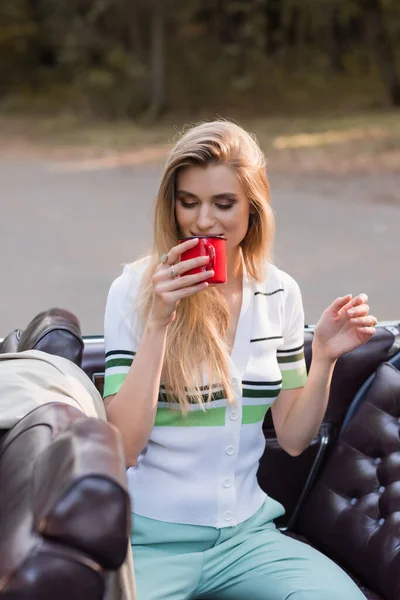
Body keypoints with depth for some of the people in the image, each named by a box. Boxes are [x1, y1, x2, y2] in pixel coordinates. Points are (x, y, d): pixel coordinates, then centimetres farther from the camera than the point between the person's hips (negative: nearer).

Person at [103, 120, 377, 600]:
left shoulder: (280, 293, 3)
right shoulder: (136, 290, -8)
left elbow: (293, 438, 8)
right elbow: (122, 447, -15)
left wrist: (324, 356, -8)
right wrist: (159, 323, -22)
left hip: (247, 532, 3)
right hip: (153, 538, -3)